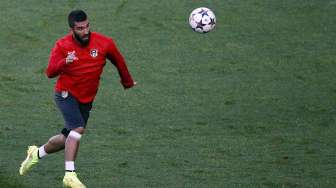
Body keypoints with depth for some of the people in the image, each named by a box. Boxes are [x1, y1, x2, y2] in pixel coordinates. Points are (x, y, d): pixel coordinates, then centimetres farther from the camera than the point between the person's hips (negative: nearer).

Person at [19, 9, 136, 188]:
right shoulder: (62, 45, -12)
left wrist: (128, 83, 23)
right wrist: (63, 63, -40)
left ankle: (37, 153, 36)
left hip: (86, 100, 4)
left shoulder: (104, 43, -9)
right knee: (78, 128, -26)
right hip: (66, 94, -4)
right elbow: (50, 72, -19)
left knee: (68, 139, 10)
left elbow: (119, 62, 9)